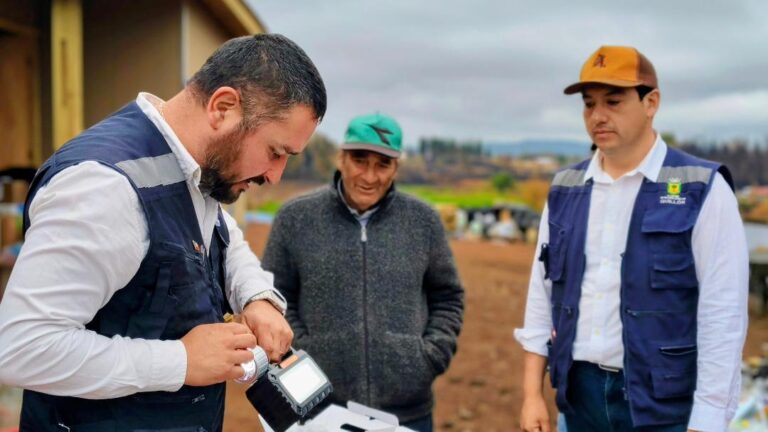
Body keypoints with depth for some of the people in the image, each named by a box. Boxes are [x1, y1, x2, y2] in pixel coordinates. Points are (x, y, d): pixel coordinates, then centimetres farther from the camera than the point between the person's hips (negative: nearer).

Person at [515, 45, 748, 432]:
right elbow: (542, 294, 8)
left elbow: (723, 316, -11)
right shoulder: (564, 189, 5)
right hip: (578, 393, 4)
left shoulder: (703, 190, -8)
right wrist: (532, 393, 5)